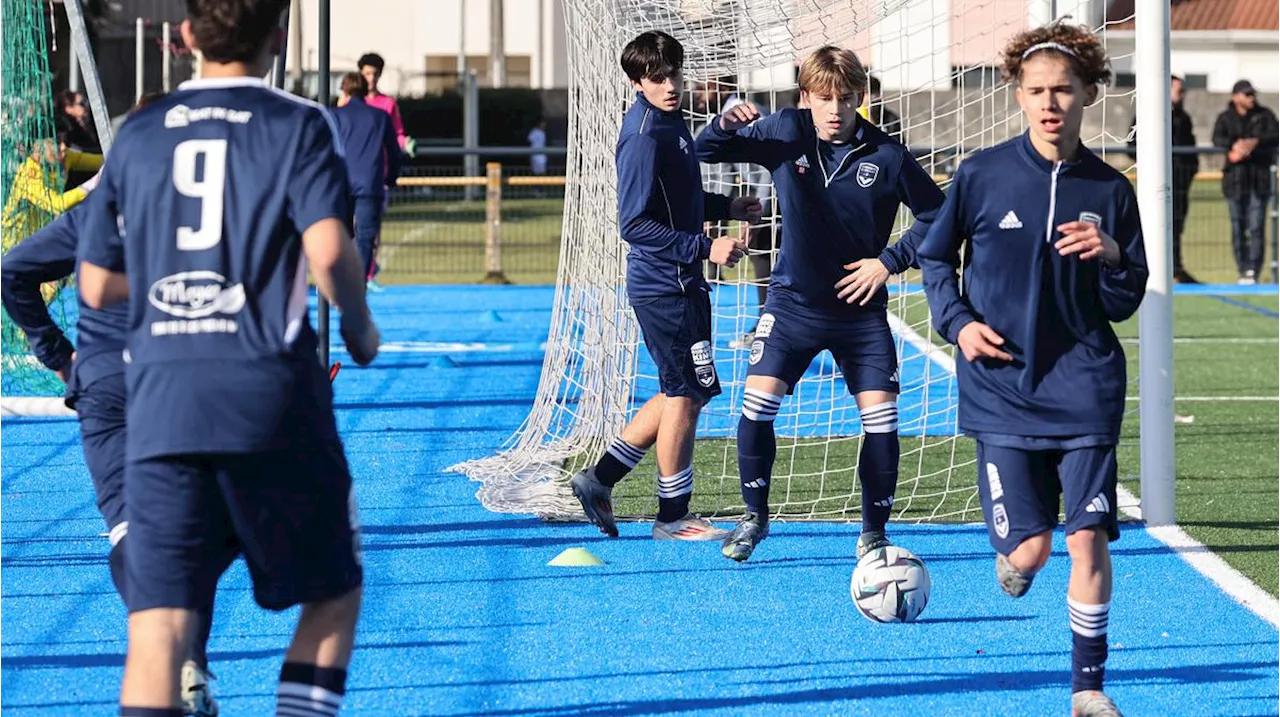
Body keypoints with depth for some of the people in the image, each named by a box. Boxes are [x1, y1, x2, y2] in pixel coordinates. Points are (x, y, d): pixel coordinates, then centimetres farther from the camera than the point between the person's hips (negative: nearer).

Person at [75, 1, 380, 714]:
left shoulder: (139, 134, 12)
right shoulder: (299, 126, 1)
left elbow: (97, 286, 14)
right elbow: (329, 252, -14)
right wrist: (361, 328, 5)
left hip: (161, 397, 3)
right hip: (271, 396, -2)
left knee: (158, 624, -3)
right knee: (334, 595, 17)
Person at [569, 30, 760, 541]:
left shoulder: (670, 124, 11)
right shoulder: (644, 137, -19)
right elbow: (634, 224, -22)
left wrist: (725, 208, 16)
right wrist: (705, 248, -24)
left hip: (679, 283, 10)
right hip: (664, 284, -10)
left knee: (684, 393, 16)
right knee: (686, 393, -1)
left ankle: (601, 478, 21)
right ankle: (673, 517, 10)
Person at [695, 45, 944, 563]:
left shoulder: (886, 156, -11)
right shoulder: (785, 132, -7)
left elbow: (937, 217, -2)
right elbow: (704, 153, -2)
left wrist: (890, 260, -11)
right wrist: (726, 126, -24)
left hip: (860, 308, -1)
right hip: (793, 302, 1)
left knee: (881, 418, -6)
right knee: (757, 404, -11)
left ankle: (873, 533, 11)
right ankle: (754, 517, 10)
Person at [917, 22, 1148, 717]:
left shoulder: (1109, 190, 2)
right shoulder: (982, 175, -3)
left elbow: (1126, 303, 7)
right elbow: (935, 256, 11)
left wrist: (1111, 257, -13)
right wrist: (957, 320, -4)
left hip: (1085, 388, 1)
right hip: (1002, 389, -1)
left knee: (1088, 539, -5)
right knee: (1030, 548, -5)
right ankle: (1010, 555, 35)